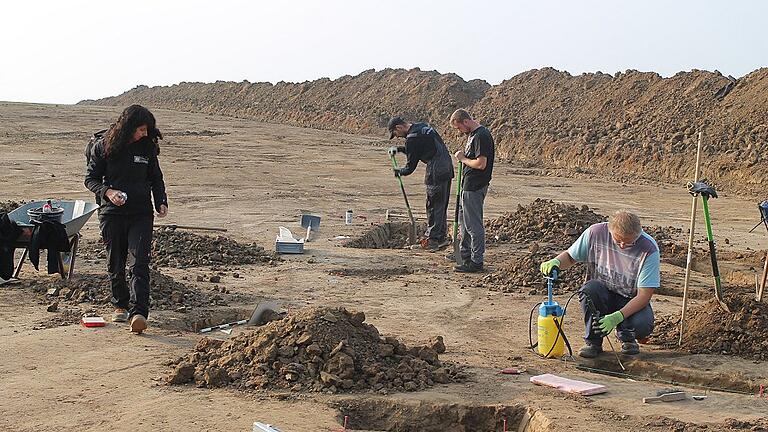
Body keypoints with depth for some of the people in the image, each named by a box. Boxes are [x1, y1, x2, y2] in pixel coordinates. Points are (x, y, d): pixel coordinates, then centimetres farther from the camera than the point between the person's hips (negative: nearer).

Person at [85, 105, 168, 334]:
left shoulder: (147, 147, 4)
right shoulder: (103, 147, -2)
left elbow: (156, 178, 15)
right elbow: (90, 179, 3)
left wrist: (161, 202, 0)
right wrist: (108, 191, -16)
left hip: (141, 214, 0)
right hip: (112, 214, 0)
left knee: (138, 264, -13)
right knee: (115, 264, 9)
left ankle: (138, 313, -20)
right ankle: (120, 305, 29)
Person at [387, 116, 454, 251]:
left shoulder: (412, 138, -14)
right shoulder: (423, 126, 15)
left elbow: (411, 166, -8)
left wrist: (400, 171, 12)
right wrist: (399, 149, 25)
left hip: (436, 173, -9)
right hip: (447, 169, 9)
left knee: (433, 206, -1)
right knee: (441, 205, 16)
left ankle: (433, 240, 3)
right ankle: (442, 237, 23)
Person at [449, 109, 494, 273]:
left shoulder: (481, 136, -19)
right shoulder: (473, 134, 13)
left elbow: (481, 164, -25)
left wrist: (463, 159, -12)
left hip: (474, 187, -11)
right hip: (468, 185, 11)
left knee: (473, 224, -4)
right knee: (464, 219, 20)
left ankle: (476, 262, 2)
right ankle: (465, 255, 32)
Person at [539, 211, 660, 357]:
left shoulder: (649, 249, -21)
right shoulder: (595, 233, -16)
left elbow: (644, 295, -22)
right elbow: (570, 257, 1)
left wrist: (618, 317, -35)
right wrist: (556, 261, -24)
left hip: (631, 301, -1)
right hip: (603, 293, 1)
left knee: (643, 325, -33)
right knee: (590, 289, -34)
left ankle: (627, 337, 6)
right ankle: (593, 341, -13)